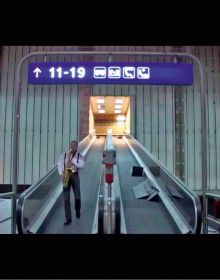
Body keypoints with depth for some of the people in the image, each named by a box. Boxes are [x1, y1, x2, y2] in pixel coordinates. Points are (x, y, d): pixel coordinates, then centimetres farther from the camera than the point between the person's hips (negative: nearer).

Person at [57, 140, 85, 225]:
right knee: (66, 198, -3)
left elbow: (82, 165, -8)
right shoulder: (64, 155, 10)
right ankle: (68, 218, 1)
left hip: (75, 175, -1)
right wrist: (61, 174, -11)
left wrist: (73, 164, -25)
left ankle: (77, 211, 31)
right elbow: (59, 164, 3)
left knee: (77, 196, -1)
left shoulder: (79, 156, 6)